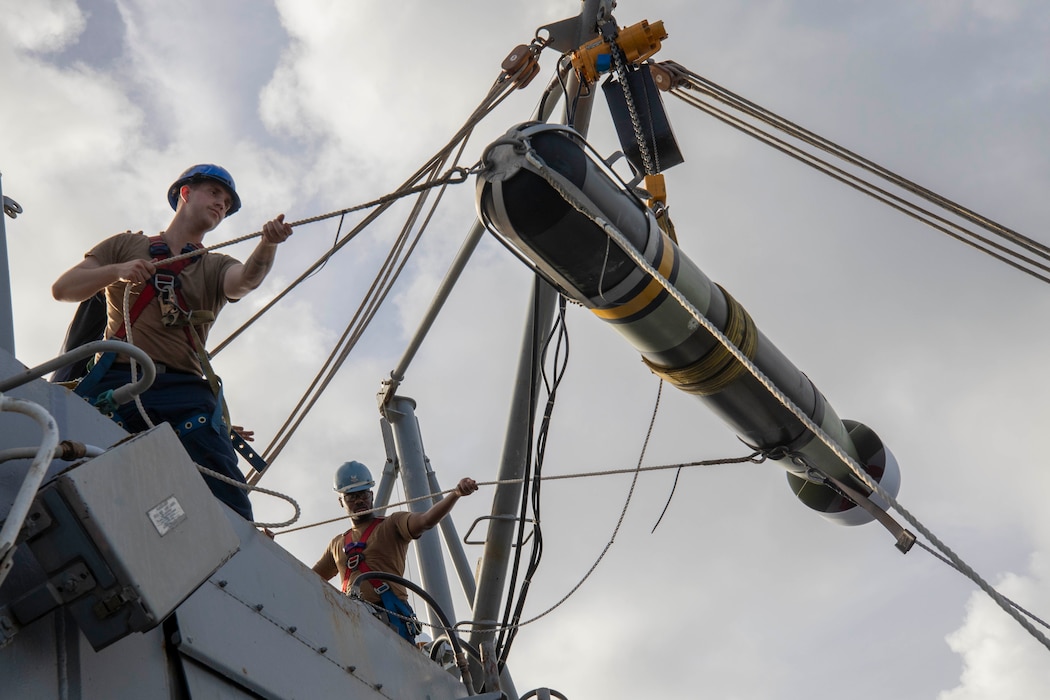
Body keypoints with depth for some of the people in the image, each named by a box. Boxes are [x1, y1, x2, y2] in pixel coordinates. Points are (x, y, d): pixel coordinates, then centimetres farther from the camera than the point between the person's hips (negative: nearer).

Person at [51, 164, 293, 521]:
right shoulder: (126, 246, 25)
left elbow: (247, 279, 2)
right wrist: (117, 271, -5)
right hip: (118, 381, 0)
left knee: (231, 509, -18)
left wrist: (268, 244, -20)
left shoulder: (215, 268, 27)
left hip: (185, 389, 1)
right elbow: (62, 288, 13)